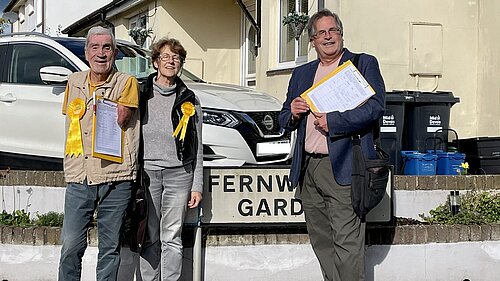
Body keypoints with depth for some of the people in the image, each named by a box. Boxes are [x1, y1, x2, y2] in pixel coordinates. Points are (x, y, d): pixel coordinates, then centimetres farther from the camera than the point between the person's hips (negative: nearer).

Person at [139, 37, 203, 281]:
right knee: (149, 238, 2)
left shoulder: (188, 100, 8)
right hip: (147, 172, 0)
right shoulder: (140, 95, 6)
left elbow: (197, 146, 8)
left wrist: (197, 186, 3)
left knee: (172, 238, 1)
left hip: (179, 173, 0)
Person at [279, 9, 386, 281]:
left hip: (342, 169, -6)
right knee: (322, 243, 10)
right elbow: (284, 120, 25)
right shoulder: (301, 74, 21)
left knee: (347, 245, -10)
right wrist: (293, 113, 1)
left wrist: (332, 121, -15)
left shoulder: (363, 64, 4)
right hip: (307, 169, 6)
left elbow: (375, 107, -9)